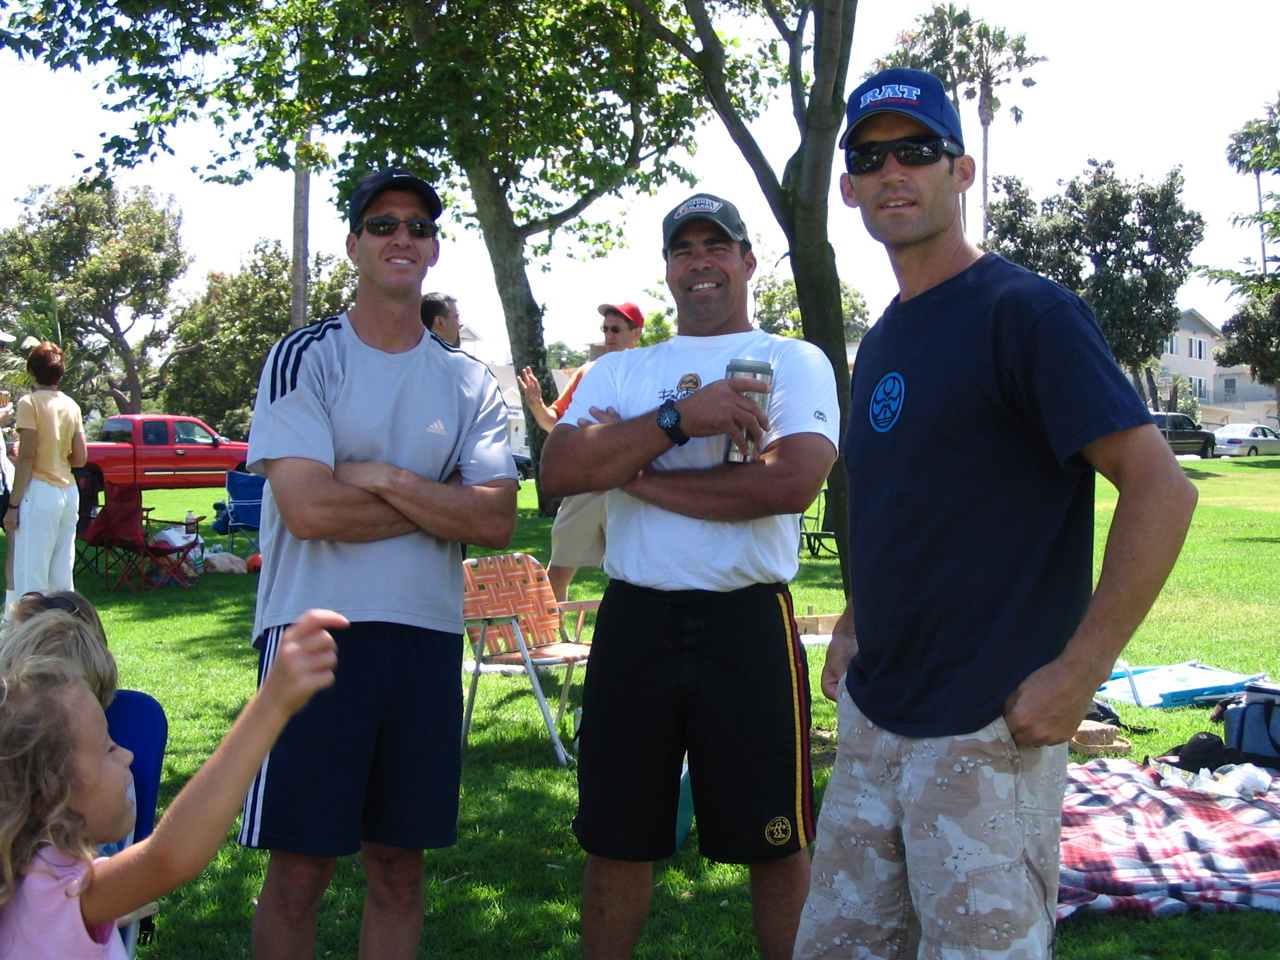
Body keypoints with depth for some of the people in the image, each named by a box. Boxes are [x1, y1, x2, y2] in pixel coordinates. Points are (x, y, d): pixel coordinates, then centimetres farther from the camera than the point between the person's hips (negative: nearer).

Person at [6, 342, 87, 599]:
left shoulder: (29, 403, -6)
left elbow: (26, 458, -11)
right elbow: (80, 458, 11)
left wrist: (13, 505, -9)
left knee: (30, 578, -6)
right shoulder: (71, 406, 11)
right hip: (69, 491, 7)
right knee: (62, 577, 10)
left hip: (40, 491, -7)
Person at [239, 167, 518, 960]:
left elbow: (498, 522, -2)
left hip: (428, 636, 4)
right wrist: (441, 501, -6)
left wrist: (385, 480, -12)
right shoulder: (305, 358, -1)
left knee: (400, 864, 12)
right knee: (300, 866, 2)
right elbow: (308, 508, -15)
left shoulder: (471, 383, 10)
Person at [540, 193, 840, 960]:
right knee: (616, 838, 13)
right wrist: (679, 417, -16)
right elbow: (559, 471, -6)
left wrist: (635, 471, -11)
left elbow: (793, 480, -16)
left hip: (748, 624, -2)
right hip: (634, 620, 3)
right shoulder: (618, 371, 11)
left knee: (775, 842, 9)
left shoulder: (795, 361, 3)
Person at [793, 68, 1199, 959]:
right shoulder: (884, 340, 14)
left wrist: (1077, 673, -20)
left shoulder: (1026, 310, -11)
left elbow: (1162, 489, -18)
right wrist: (857, 628, 14)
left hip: (987, 731, -8)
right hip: (874, 718, 8)